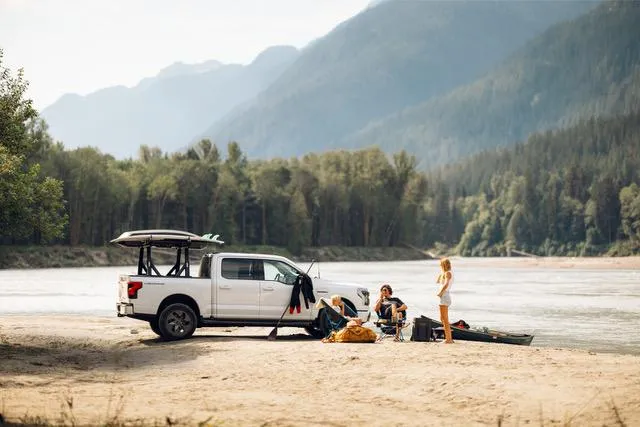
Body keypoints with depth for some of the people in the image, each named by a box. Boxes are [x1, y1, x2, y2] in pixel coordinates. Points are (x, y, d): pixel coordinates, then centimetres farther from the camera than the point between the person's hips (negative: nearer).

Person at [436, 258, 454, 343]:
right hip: (443, 297, 10)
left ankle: (448, 339, -8)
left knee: (445, 319, -9)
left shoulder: (448, 273, -11)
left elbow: (446, 284, -26)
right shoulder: (444, 273, 17)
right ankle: (449, 338, 19)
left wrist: (440, 292, -18)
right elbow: (437, 281, 26)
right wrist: (441, 272, 18)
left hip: (444, 296, -10)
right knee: (442, 319, 16)